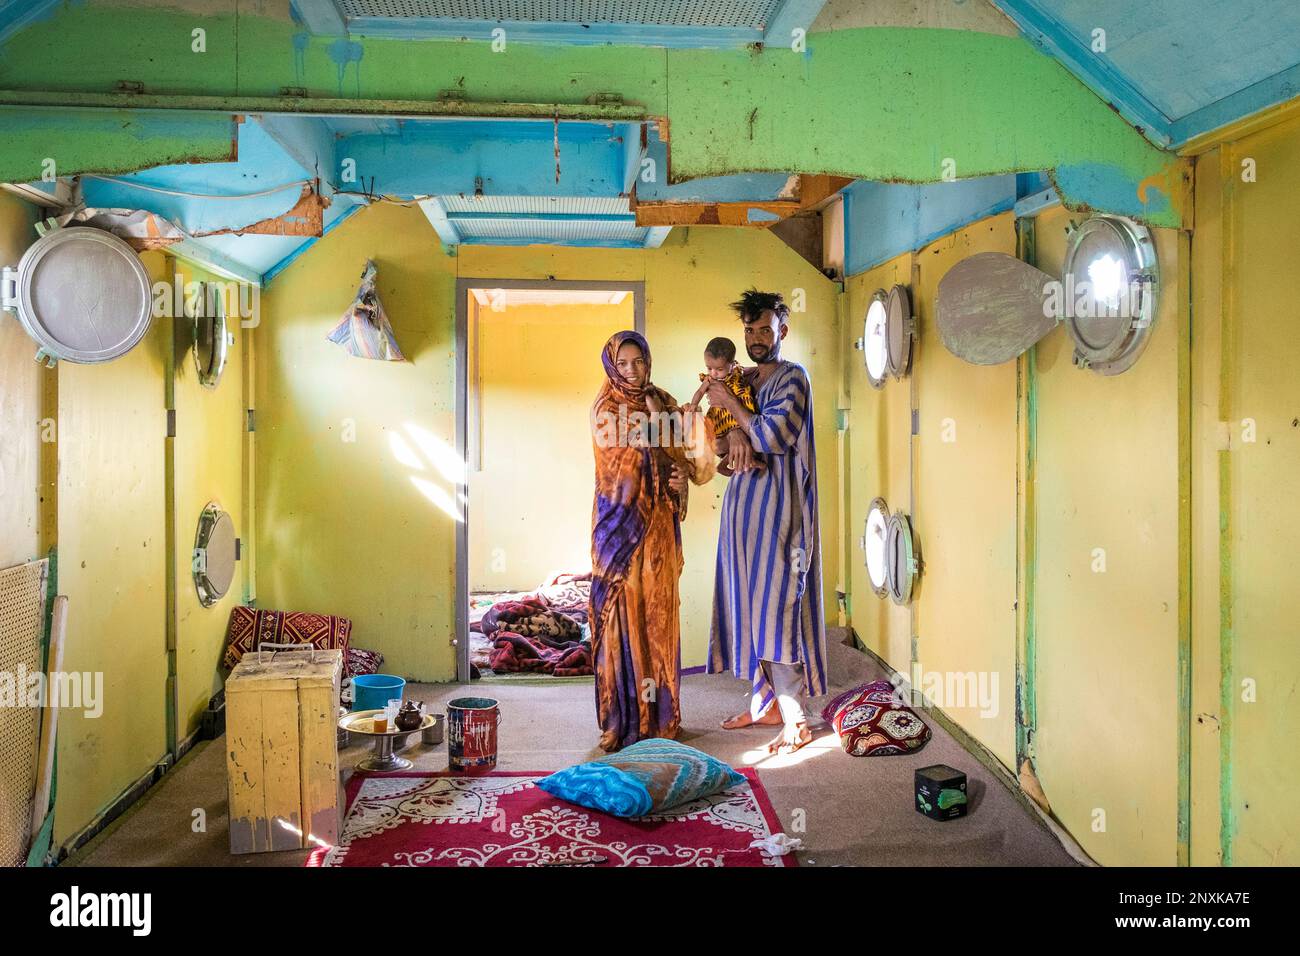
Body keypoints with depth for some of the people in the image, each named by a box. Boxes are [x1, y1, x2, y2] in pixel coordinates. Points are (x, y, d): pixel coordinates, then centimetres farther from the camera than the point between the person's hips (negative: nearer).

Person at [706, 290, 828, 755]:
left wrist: (733, 406, -7)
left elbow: (774, 437, -17)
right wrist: (735, 433, -12)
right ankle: (765, 701, 24)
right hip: (743, 505, 8)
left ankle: (795, 719, -2)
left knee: (775, 606, -9)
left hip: (777, 509, -8)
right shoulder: (745, 381, 16)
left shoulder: (792, 377, -6)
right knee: (750, 603, 11)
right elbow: (720, 443, 11)